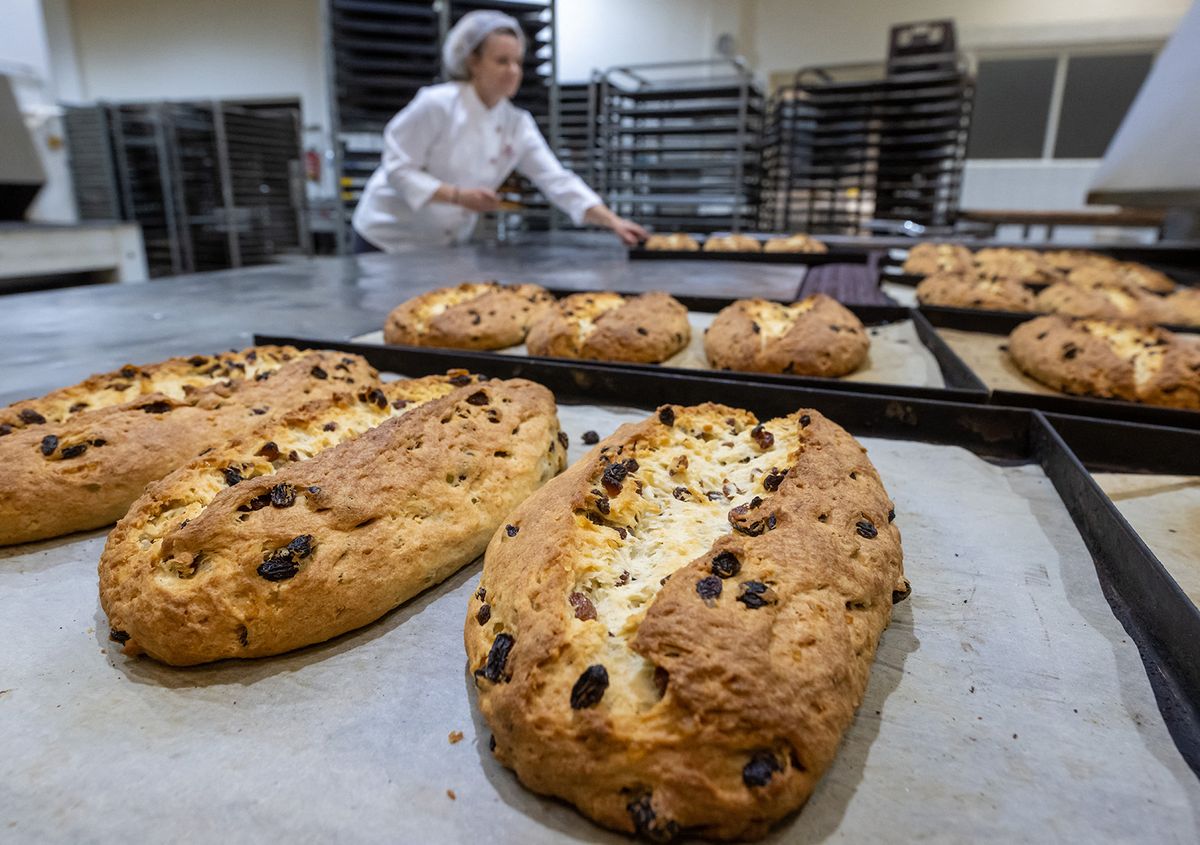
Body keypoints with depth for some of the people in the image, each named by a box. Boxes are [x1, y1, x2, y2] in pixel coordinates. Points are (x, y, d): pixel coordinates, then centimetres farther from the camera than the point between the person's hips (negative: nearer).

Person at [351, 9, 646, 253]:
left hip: (444, 247, 5)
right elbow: (398, 169, -18)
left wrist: (612, 221, -21)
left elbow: (557, 180, -10)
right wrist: (457, 196, -30)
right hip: (388, 238, -5)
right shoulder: (436, 103, -19)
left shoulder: (518, 125, -5)